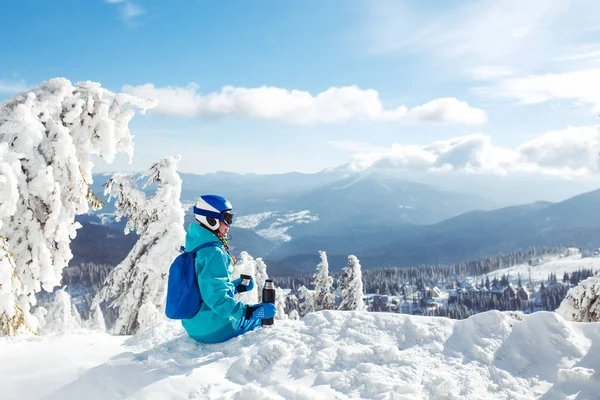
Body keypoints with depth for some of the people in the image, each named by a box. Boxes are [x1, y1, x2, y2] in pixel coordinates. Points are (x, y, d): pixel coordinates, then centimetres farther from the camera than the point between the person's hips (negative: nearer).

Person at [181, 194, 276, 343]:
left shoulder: (195, 246, 7)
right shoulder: (214, 253, -23)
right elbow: (217, 299, -29)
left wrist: (234, 286, 14)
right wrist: (249, 311, -28)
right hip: (214, 329, -8)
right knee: (264, 317, 14)